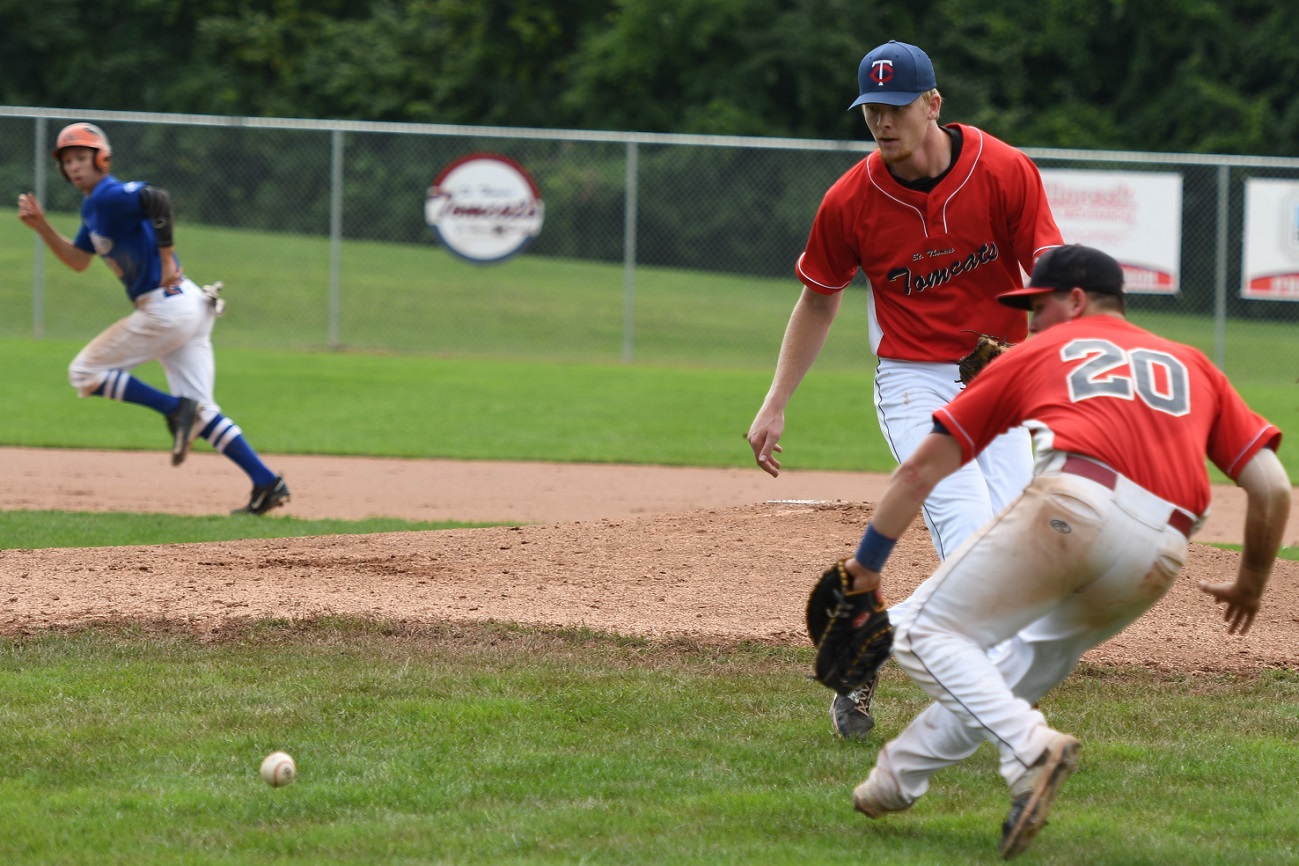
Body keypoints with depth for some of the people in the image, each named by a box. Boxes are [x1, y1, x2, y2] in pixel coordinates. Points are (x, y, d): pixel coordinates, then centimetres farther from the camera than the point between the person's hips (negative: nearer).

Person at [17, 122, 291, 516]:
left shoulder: (110, 196, -10)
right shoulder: (94, 207, 20)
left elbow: (157, 199, -29)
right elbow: (78, 261, 27)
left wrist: (166, 258, -23)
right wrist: (41, 225, 16)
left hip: (166, 307, -10)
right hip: (191, 308, 10)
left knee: (84, 373, 1)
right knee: (201, 413, 9)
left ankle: (175, 409, -8)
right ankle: (267, 483, 1)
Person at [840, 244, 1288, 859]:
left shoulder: (1038, 353, 26)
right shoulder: (1191, 365, 33)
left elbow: (922, 469, 25)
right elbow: (1272, 487, 22)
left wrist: (866, 564, 33)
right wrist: (1251, 583, 37)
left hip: (1073, 505, -4)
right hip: (1159, 563, 4)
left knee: (928, 633, 4)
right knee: (1043, 651, 28)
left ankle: (1028, 745, -21)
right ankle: (901, 775, 24)